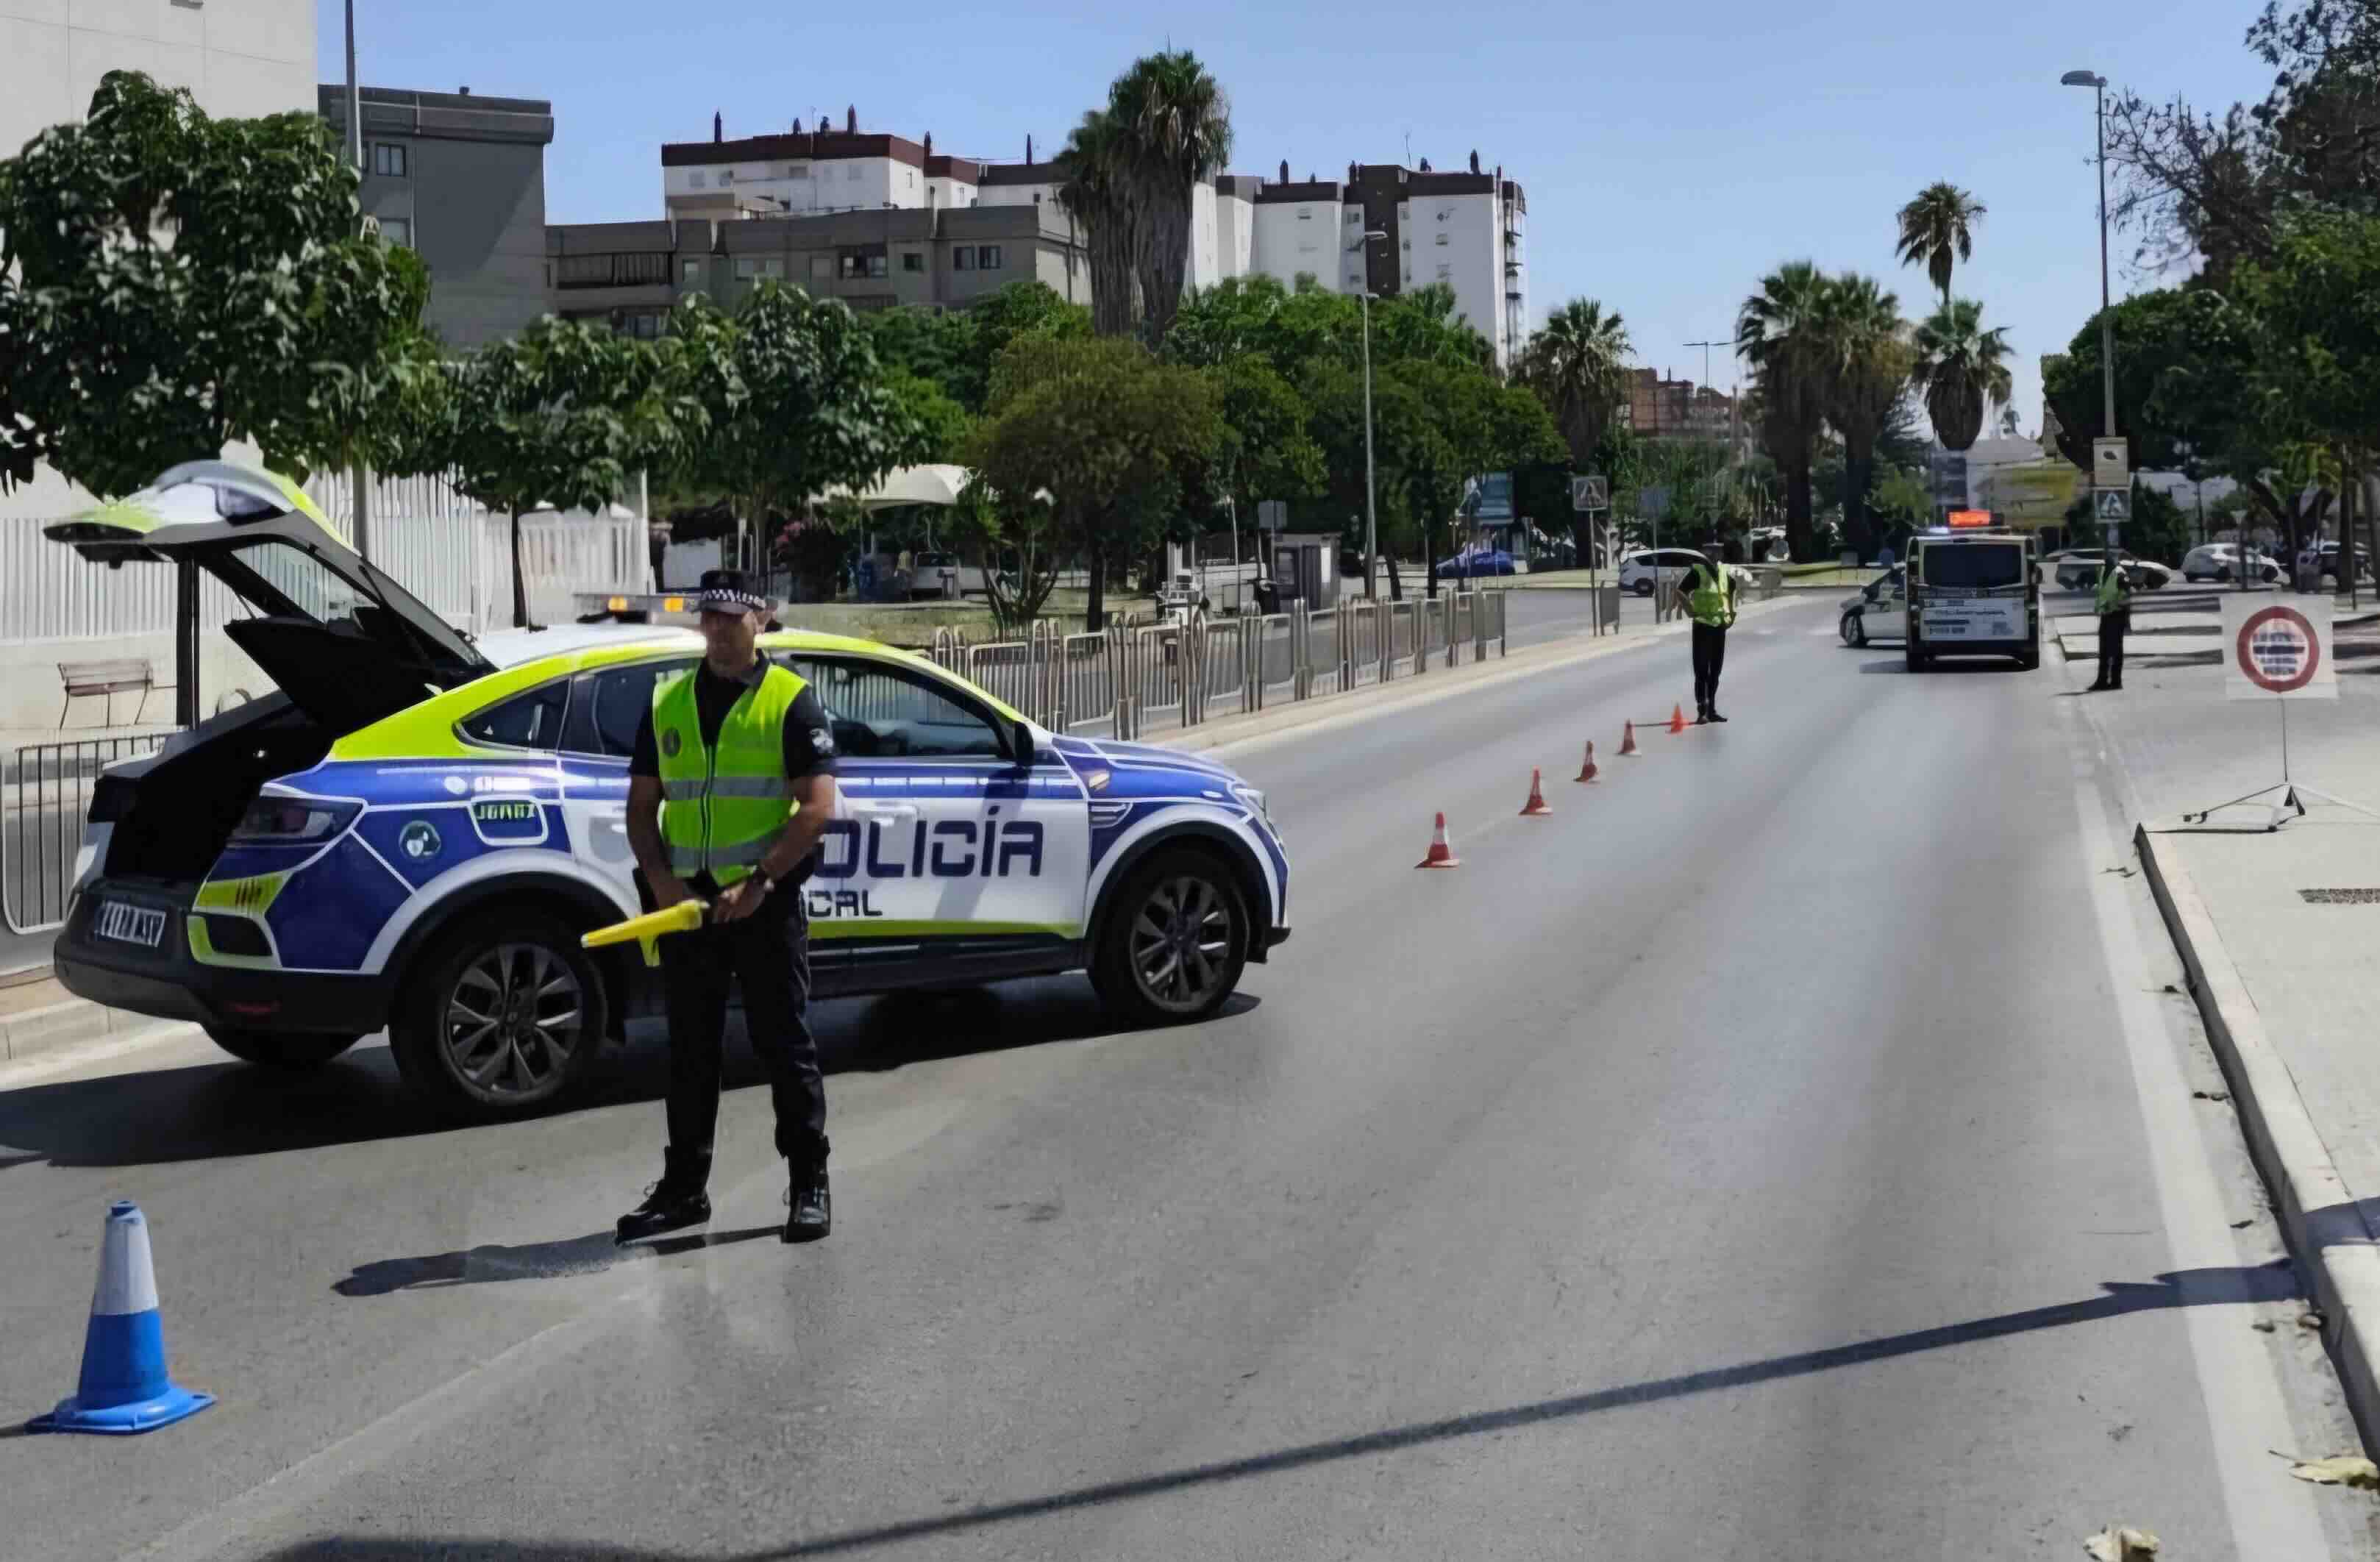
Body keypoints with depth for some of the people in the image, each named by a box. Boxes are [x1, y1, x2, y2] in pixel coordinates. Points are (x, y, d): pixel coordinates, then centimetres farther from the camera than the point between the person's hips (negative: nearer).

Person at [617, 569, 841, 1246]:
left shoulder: (792, 702, -2)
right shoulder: (667, 703, 11)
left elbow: (817, 807, -10)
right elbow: (642, 806, 12)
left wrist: (758, 882, -18)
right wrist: (662, 879, -5)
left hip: (765, 900, -4)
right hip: (688, 899, 4)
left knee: (784, 1043, 0)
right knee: (690, 1049, 10)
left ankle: (809, 1186, 7)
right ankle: (683, 1187, 19)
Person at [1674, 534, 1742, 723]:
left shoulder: (1724, 571, 9)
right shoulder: (1697, 571, -12)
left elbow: (1732, 588, 28)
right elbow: (1680, 591, -20)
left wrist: (1732, 610, 21)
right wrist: (1691, 611, -17)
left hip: (1720, 625, 7)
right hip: (1703, 626, -7)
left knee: (1715, 671, 12)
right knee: (1702, 671, -6)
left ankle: (1712, 710, 20)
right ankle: (1701, 712, -6)